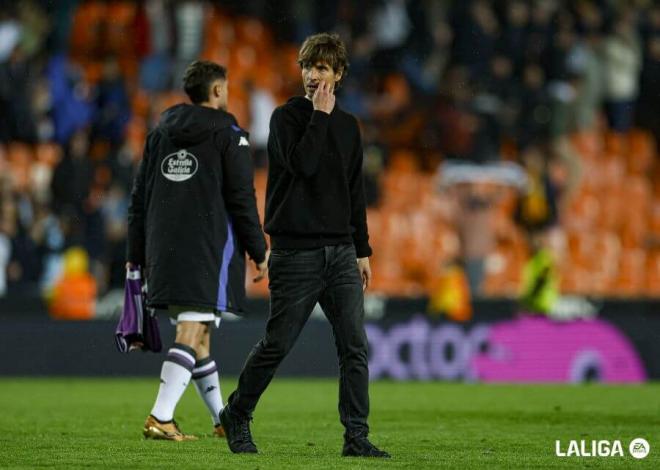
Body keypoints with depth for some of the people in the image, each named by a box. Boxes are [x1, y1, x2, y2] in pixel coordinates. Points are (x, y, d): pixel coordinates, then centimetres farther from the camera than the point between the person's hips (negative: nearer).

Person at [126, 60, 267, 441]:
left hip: (166, 248, 6)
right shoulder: (229, 136, -2)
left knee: (198, 336, 13)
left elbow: (141, 197, 15)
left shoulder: (161, 134, 14)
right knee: (191, 335, -10)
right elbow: (242, 199, -6)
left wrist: (137, 254, 19)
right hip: (210, 248, -6)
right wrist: (260, 252, 1)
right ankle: (161, 418, -21)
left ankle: (224, 420, 22)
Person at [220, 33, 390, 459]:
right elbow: (301, 164, -20)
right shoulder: (287, 117, -2)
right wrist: (320, 116, -13)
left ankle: (356, 437, -2)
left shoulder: (348, 125, 14)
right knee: (277, 344, 0)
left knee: (355, 347, -4)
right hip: (296, 251, -5)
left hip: (340, 251, 5)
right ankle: (237, 416, 19)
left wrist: (362, 251, 13)